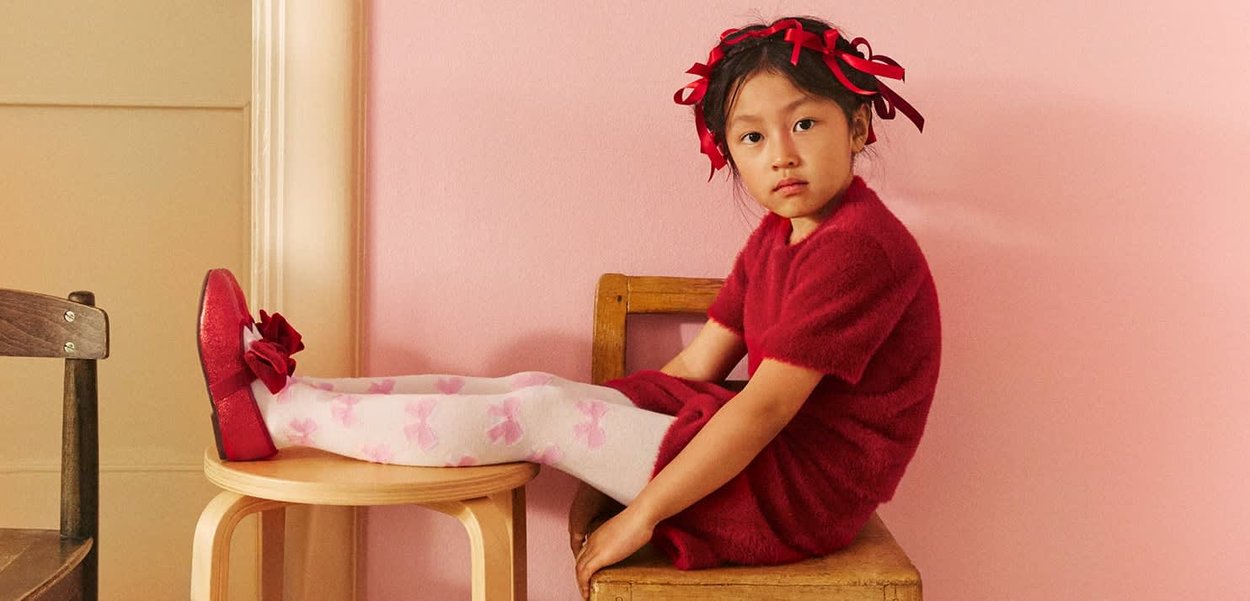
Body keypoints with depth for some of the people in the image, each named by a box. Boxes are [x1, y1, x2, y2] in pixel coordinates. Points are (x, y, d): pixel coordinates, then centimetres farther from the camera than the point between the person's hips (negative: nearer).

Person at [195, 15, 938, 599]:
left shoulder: (859, 247, -20)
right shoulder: (778, 237, 12)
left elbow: (766, 407, -24)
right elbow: (696, 365, 11)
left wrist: (643, 514, -20)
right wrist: (604, 467, 5)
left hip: (797, 488, -8)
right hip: (757, 448, 9)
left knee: (538, 413, -14)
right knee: (537, 388, -2)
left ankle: (271, 413, -7)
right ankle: (286, 387, 3)